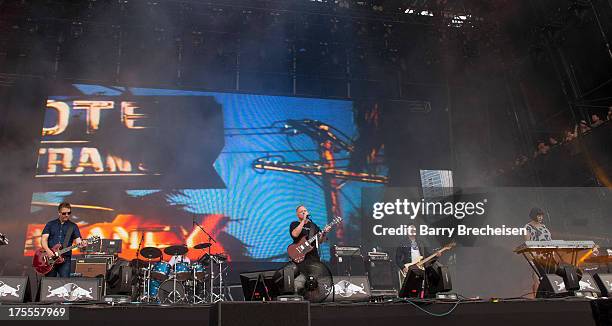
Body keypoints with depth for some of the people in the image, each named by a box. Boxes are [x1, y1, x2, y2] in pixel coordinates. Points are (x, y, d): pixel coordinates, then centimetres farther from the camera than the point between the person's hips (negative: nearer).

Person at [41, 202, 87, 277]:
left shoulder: (73, 226, 9)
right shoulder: (50, 224, 10)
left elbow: (78, 239, 0)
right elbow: (44, 238, 2)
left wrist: (81, 243, -24)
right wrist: (48, 250, -16)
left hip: (65, 258, -1)